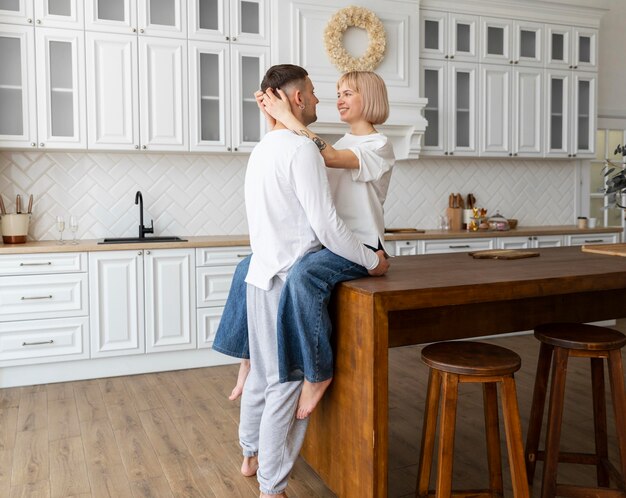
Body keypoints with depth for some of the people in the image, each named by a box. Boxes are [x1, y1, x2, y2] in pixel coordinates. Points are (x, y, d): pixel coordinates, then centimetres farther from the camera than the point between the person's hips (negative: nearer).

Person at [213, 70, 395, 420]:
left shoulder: (379, 146, -5)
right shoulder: (341, 146, 20)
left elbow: (329, 157, -22)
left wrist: (287, 116, -20)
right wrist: (273, 118, 0)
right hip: (326, 241, 9)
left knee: (303, 276, -37)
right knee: (249, 269, 0)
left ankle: (317, 372, -22)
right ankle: (250, 355, 7)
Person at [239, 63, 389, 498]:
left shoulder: (262, 150, 14)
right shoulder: (302, 149, -14)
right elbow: (327, 225, -18)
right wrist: (372, 261, -6)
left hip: (261, 275, 9)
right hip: (289, 282, -9)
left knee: (263, 374, 20)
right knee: (287, 384, -1)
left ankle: (252, 455, 37)